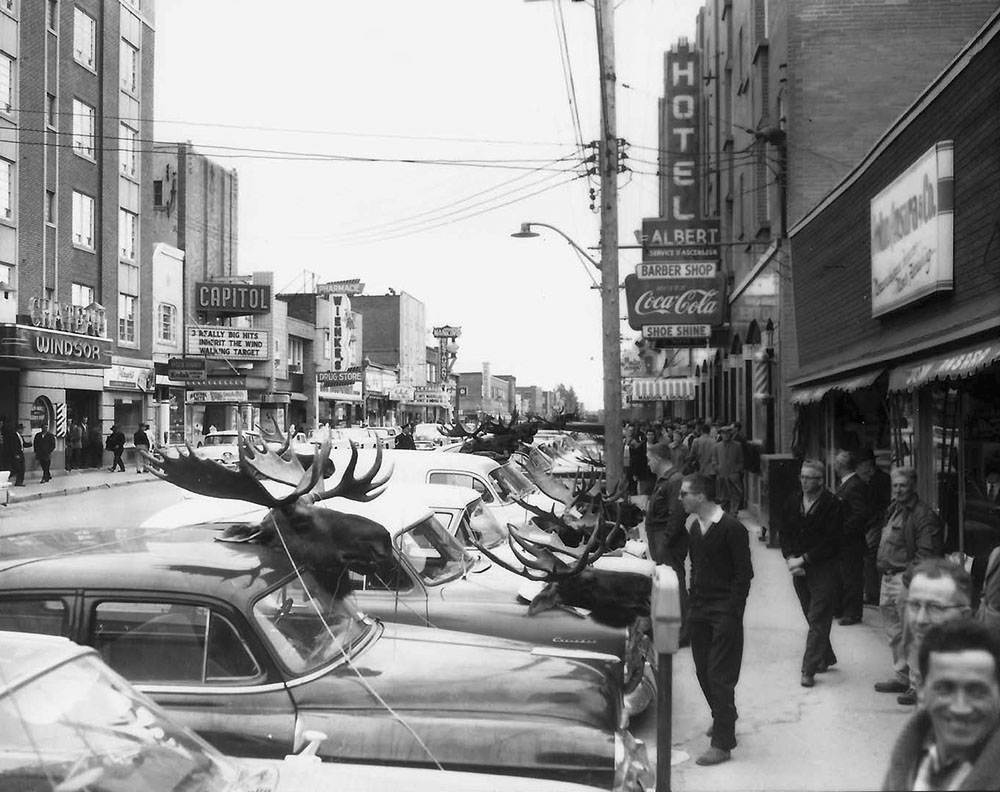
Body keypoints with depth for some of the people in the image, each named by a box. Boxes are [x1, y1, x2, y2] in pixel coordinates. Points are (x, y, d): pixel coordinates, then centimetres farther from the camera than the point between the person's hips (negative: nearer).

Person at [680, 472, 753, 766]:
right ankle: (723, 719, 35)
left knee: (720, 676, -6)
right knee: (704, 672, 13)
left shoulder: (731, 528, -14)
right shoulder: (693, 525, 8)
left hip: (724, 613, -7)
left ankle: (722, 744, -2)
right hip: (699, 610, 7)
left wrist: (732, 612, -16)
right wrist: (693, 601, 10)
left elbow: (744, 574, -12)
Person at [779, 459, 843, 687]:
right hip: (799, 569, 6)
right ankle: (826, 658, 32)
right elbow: (784, 533, 9)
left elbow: (830, 543, -15)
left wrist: (804, 559, -16)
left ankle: (809, 670, -7)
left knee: (818, 621, -6)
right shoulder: (792, 503, 6)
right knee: (813, 618, 16)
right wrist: (790, 558, -7)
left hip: (824, 568, -6)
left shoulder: (832, 505, -12)